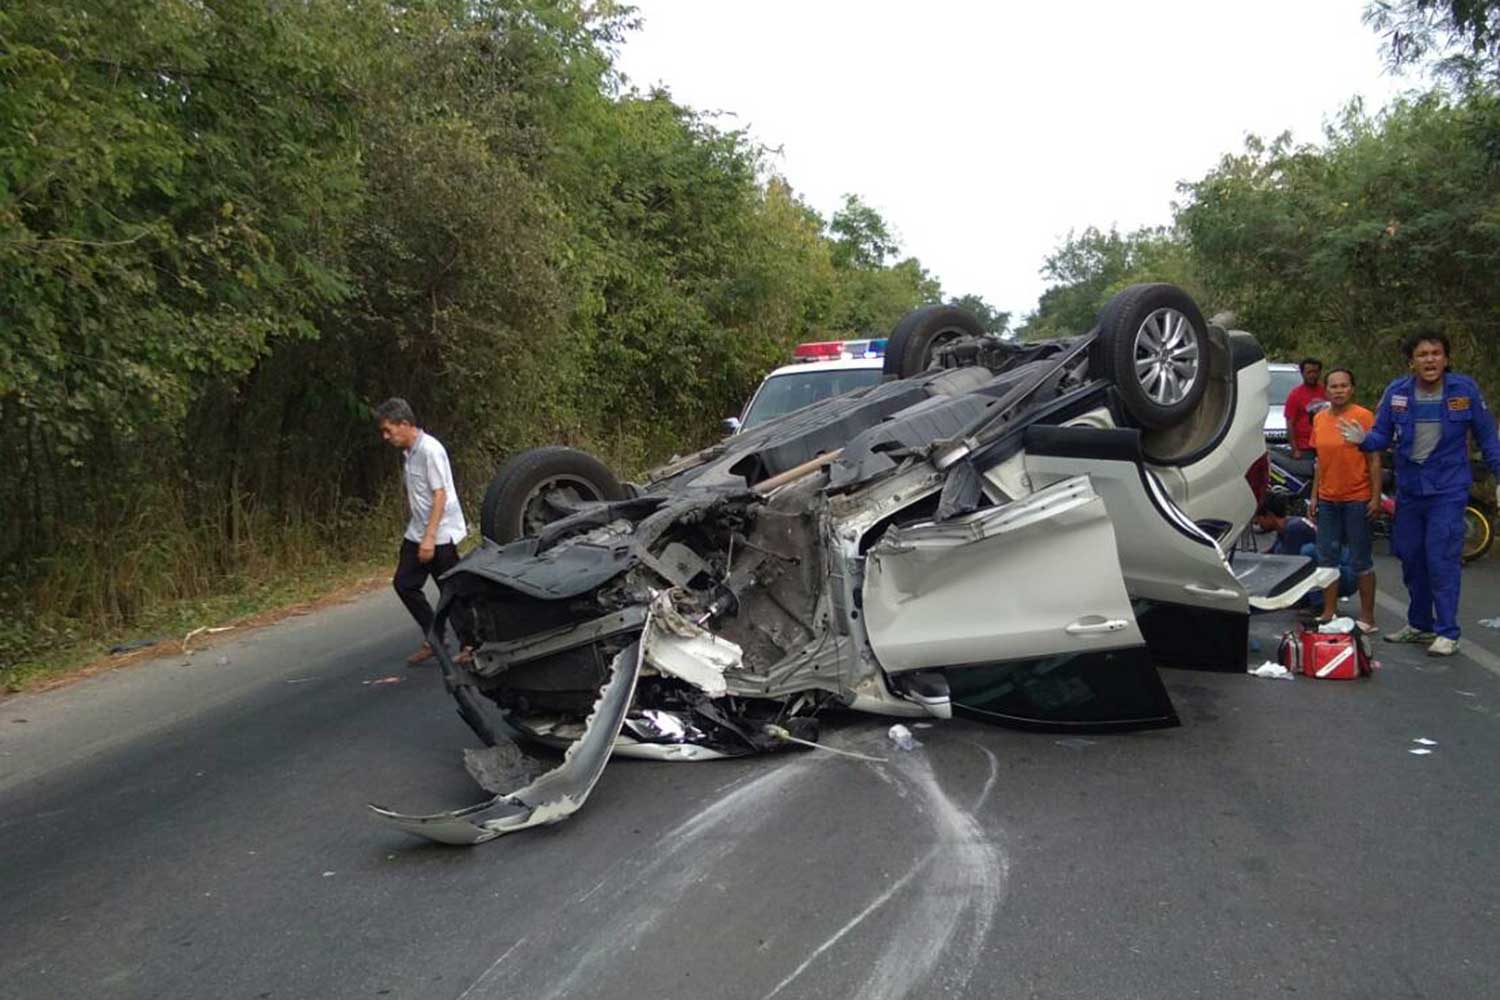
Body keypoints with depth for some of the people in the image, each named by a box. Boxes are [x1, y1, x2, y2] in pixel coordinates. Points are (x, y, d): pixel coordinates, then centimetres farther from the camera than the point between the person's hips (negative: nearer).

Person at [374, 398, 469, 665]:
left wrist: (430, 537, -23)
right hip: (416, 533, 9)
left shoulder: (430, 450, -17)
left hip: (440, 535, -9)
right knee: (403, 583, 6)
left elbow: (440, 495, -20)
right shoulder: (408, 453, 9)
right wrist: (418, 533, 16)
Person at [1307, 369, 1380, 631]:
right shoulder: (1319, 418, 8)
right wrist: (1314, 496, 12)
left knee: (1361, 562, 1)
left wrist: (1376, 497, -12)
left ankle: (1367, 618, 9)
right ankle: (1329, 614, 20)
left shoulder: (1363, 416, -8)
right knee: (1327, 559, 10)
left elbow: (1374, 460, -8)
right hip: (1327, 500, 6)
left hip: (1357, 499, -6)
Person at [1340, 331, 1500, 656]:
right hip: (1409, 488, 4)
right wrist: (1363, 439, -19)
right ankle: (1419, 625, 29)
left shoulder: (1465, 389, -7)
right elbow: (1382, 435, 2)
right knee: (1410, 557, 13)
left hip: (1448, 489, -4)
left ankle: (1447, 634, 0)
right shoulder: (1396, 392, -1)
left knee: (1442, 559, -9)